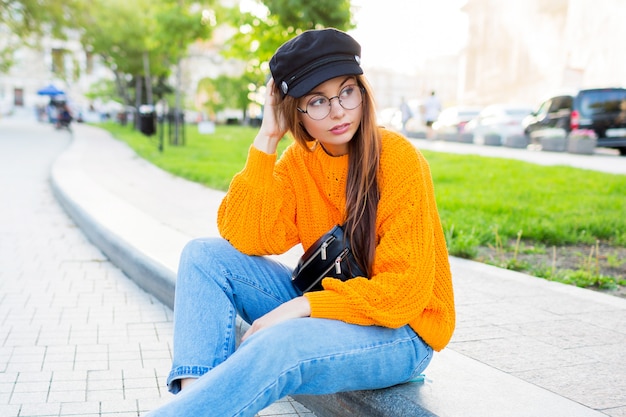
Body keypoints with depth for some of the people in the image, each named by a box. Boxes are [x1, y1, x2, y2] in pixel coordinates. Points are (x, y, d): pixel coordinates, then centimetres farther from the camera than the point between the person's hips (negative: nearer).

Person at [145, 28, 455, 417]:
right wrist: (267, 139, -15)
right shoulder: (298, 160, 0)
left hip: (398, 329, -6)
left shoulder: (397, 159, -17)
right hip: (322, 305, 6)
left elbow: (405, 289, -20)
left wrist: (304, 305, -26)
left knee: (280, 343, -36)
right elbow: (247, 239, -13)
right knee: (205, 254, -7)